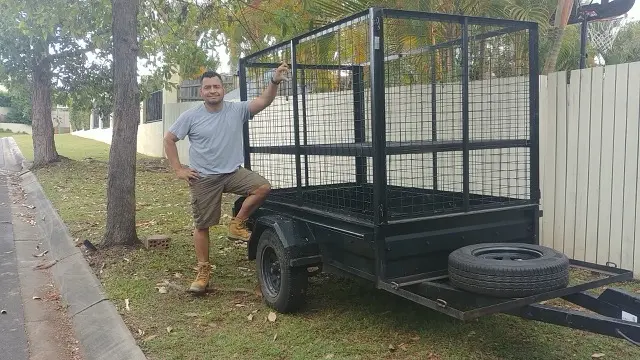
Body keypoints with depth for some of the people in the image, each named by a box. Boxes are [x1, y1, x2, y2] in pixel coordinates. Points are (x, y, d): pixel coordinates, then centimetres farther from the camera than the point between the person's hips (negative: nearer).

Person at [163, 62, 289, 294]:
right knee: (202, 225, 5)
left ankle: (237, 224, -1)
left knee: (263, 187, -22)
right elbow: (169, 139, 3)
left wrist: (275, 81, -31)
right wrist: (178, 170, -3)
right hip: (203, 178, -1)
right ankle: (203, 271, 21)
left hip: (233, 173, 2)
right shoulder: (191, 116, -4)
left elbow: (263, 101, -15)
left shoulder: (237, 110, -2)